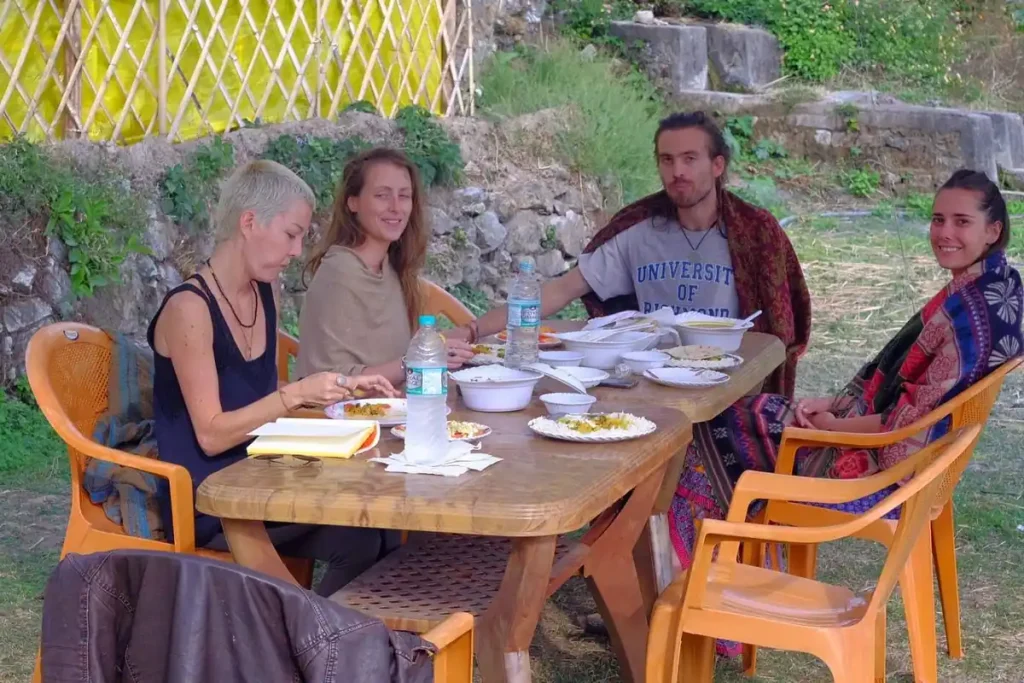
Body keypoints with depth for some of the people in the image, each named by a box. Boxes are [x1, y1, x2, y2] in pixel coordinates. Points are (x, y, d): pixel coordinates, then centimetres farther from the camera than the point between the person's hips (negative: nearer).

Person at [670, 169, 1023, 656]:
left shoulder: (968, 310, -27)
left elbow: (914, 420, -24)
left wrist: (836, 425, -10)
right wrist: (837, 405, 1)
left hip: (882, 463, -9)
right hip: (911, 452, 9)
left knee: (716, 432, 3)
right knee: (740, 416, 17)